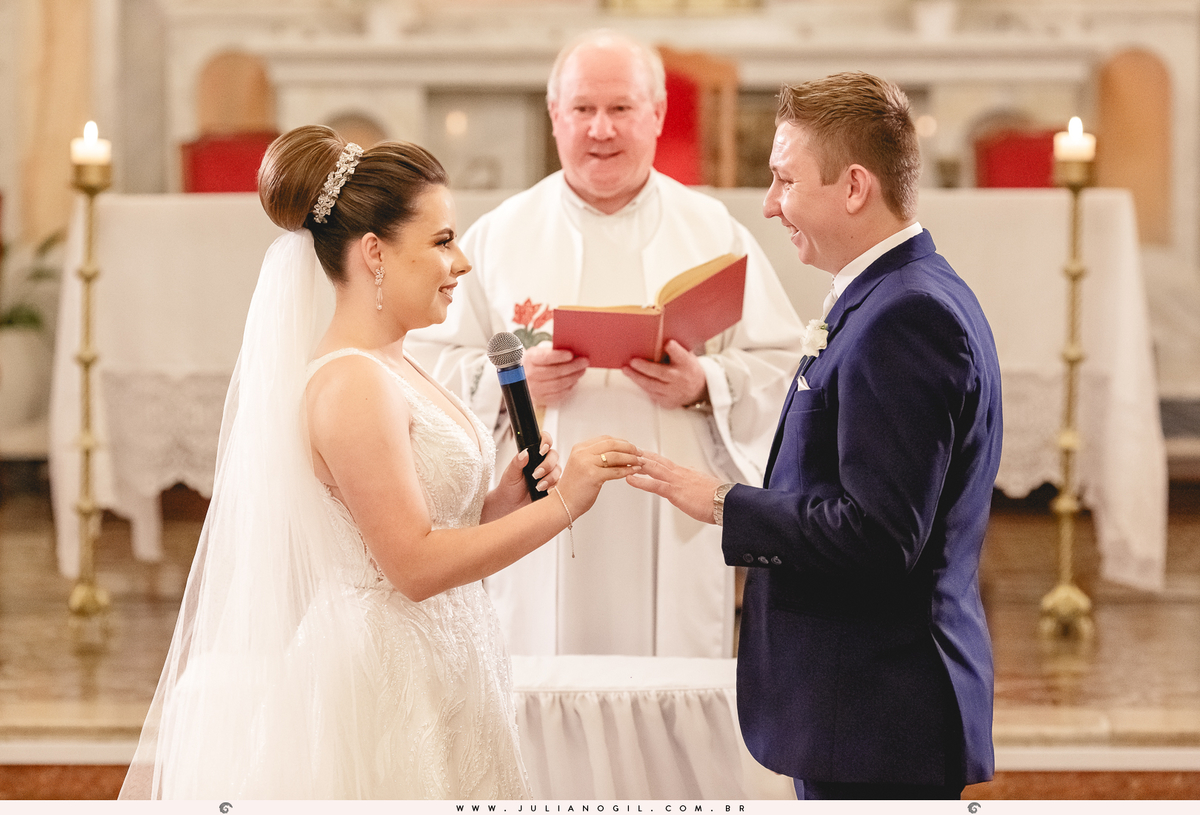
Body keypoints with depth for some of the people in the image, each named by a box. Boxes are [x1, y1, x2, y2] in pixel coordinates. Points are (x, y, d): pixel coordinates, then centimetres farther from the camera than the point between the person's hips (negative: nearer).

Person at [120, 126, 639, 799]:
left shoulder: (396, 368, 10)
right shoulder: (351, 384, -18)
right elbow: (413, 565, -21)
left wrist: (500, 505, -1)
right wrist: (563, 503, -19)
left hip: (433, 678, 9)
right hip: (382, 685, -9)